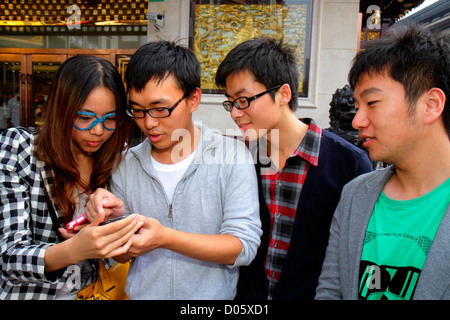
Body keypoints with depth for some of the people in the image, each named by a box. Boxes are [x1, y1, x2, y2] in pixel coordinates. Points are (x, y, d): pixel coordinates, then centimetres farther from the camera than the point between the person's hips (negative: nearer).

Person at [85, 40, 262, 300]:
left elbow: (244, 246, -18)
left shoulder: (231, 155, -15)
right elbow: (123, 256, 1)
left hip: (214, 295, -2)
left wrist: (165, 238, -27)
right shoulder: (127, 165, -5)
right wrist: (117, 218, -19)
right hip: (141, 293, 2)